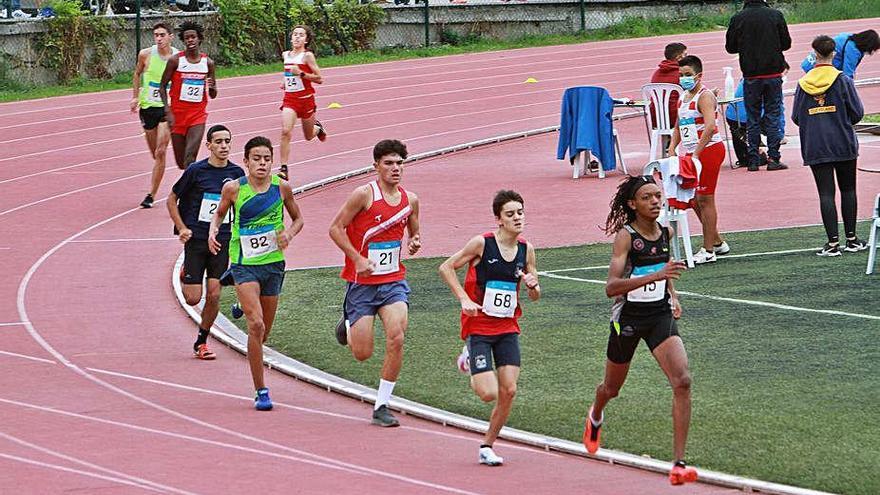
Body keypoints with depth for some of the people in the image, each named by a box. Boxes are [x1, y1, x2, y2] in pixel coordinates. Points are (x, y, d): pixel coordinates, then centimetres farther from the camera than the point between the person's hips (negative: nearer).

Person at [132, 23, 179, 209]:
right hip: (148, 106, 2)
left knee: (160, 152, -12)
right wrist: (135, 97, 9)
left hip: (168, 108, -2)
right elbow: (137, 74, 14)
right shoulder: (146, 55, -4)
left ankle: (151, 194, -8)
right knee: (155, 153, 11)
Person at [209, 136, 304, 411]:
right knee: (256, 325, -19)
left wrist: (289, 234, -9)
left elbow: (298, 218, 12)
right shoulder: (233, 188, -7)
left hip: (273, 264, 3)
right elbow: (219, 214, 11)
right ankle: (260, 390, -10)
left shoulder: (282, 187, -2)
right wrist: (213, 231, -10)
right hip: (244, 263, -3)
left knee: (263, 333, 10)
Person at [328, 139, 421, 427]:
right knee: (363, 353, -2)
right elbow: (336, 228, -9)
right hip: (362, 283, -3)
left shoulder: (410, 200, 5)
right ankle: (348, 324, 36)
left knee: (396, 338, -18)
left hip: (394, 281, 3)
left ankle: (382, 406, -6)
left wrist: (414, 244, -2)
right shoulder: (365, 194, -11)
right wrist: (358, 259, -18)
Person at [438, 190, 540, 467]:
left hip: (508, 329, 4)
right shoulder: (482, 244, -13)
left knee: (509, 391, -6)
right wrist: (464, 300, -14)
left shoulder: (526, 250, 2)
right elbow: (446, 268, -4)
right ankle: (469, 357, 23)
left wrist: (533, 285, -12)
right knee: (489, 393, -11)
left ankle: (487, 446, 13)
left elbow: (535, 296, 12)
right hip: (478, 327, -4)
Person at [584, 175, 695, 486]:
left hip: (661, 315, 3)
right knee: (612, 388, 19)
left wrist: (672, 295, 12)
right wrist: (655, 276, -40)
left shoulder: (666, 233, -1)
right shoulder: (626, 236, -19)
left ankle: (679, 465, -21)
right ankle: (595, 417, 59)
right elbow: (611, 287, -31)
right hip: (628, 317, -3)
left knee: (682, 381, -20)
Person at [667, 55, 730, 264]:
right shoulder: (683, 98, 14)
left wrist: (696, 154, -29)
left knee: (704, 199, -5)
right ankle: (717, 242, 27)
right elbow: (679, 127, 24)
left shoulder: (705, 96, -13)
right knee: (693, 200, 13)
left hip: (708, 150, -9)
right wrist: (672, 149, 9)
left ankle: (708, 251, 0)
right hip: (690, 153, 9)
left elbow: (710, 126, -26)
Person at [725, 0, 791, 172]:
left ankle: (753, 161, 5)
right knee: (773, 116, 5)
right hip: (773, 73, 0)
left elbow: (730, 47, 2)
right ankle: (773, 159, 0)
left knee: (753, 119, 7)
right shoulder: (775, 15, -6)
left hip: (751, 75, 0)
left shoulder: (738, 18, -6)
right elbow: (786, 43, 2)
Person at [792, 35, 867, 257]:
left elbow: (796, 117, 2)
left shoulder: (803, 84, -1)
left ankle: (833, 242, -4)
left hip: (815, 147, 1)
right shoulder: (843, 80, -7)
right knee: (848, 190, 11)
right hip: (843, 145, -1)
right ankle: (851, 239, 13)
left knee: (826, 193, 1)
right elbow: (857, 113, -5)